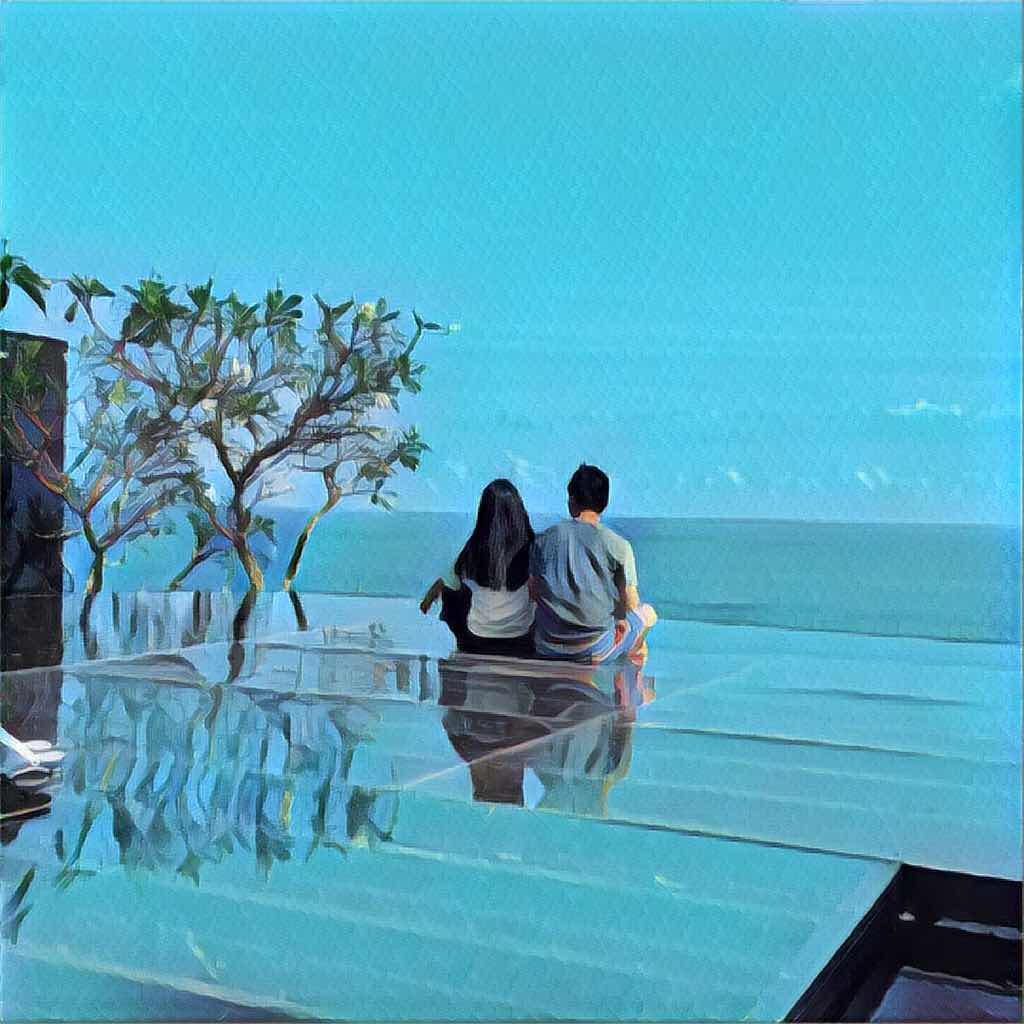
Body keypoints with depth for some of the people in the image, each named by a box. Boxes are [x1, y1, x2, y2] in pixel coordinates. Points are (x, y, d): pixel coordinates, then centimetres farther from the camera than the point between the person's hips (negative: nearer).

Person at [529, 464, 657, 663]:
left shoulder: (544, 539, -1)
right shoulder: (618, 546, -10)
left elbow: (534, 593, 4)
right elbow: (629, 603, -6)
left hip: (546, 649, 3)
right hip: (594, 651, -2)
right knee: (647, 612, 25)